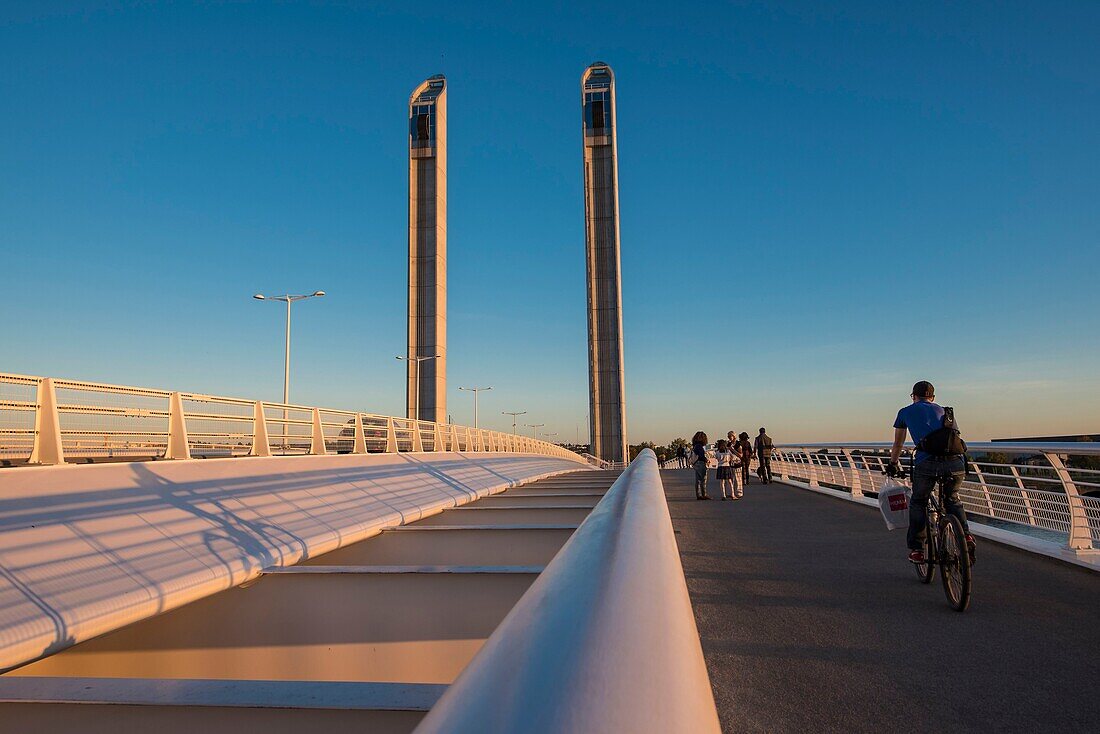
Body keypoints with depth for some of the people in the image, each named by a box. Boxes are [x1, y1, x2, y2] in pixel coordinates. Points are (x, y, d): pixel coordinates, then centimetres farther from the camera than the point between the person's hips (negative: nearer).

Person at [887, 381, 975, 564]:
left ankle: (916, 549, 17)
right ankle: (966, 536, 12)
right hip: (956, 461, 3)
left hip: (927, 463, -3)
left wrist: (893, 464, 51)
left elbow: (897, 444, 35)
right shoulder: (942, 411, 30)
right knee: (952, 501, 29)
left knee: (918, 503, 19)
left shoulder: (905, 412, 24)